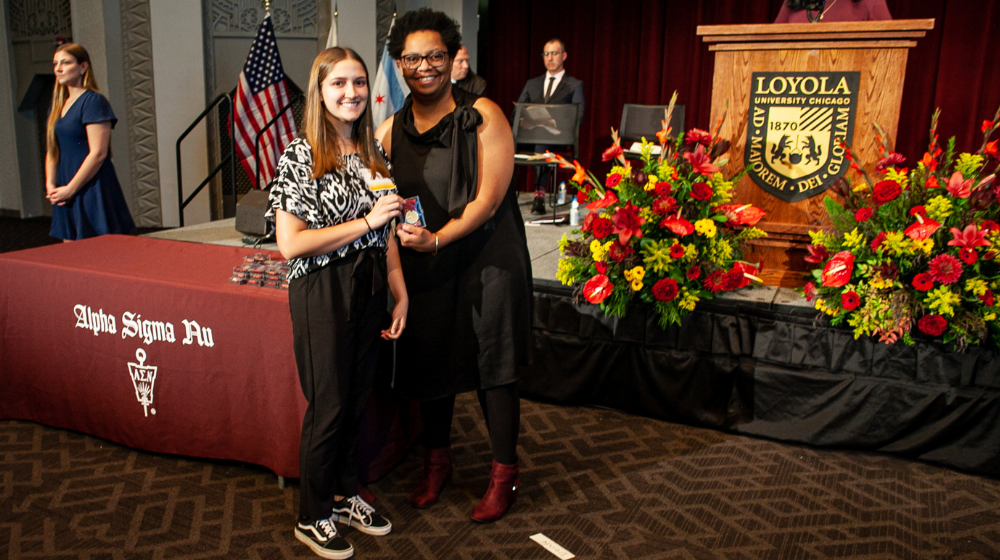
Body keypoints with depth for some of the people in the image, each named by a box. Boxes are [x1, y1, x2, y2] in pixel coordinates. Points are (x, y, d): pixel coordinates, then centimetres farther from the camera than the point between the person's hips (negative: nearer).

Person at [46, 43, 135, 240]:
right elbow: (52, 150, 17)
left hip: (92, 188, -8)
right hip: (66, 193, 8)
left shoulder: (94, 101, -9)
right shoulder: (59, 104, 15)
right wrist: (51, 185, 3)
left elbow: (98, 153, -16)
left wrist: (70, 188, -14)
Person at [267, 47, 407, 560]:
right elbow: (290, 244, -18)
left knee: (357, 398, 15)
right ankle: (314, 518, 25)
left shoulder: (373, 152, 8)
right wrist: (365, 221, -19)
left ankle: (344, 494, 36)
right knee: (328, 406, 4)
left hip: (370, 287, 6)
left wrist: (400, 292, 8)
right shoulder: (300, 156, -11)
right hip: (322, 292, -6)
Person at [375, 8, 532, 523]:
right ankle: (437, 460, 37)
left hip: (485, 262, -4)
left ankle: (504, 474, 22)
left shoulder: (482, 116, -9)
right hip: (422, 267, 5)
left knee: (492, 371, 4)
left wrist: (436, 239, -24)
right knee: (430, 362, 15)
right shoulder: (390, 129, 5)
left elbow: (488, 200, -16)